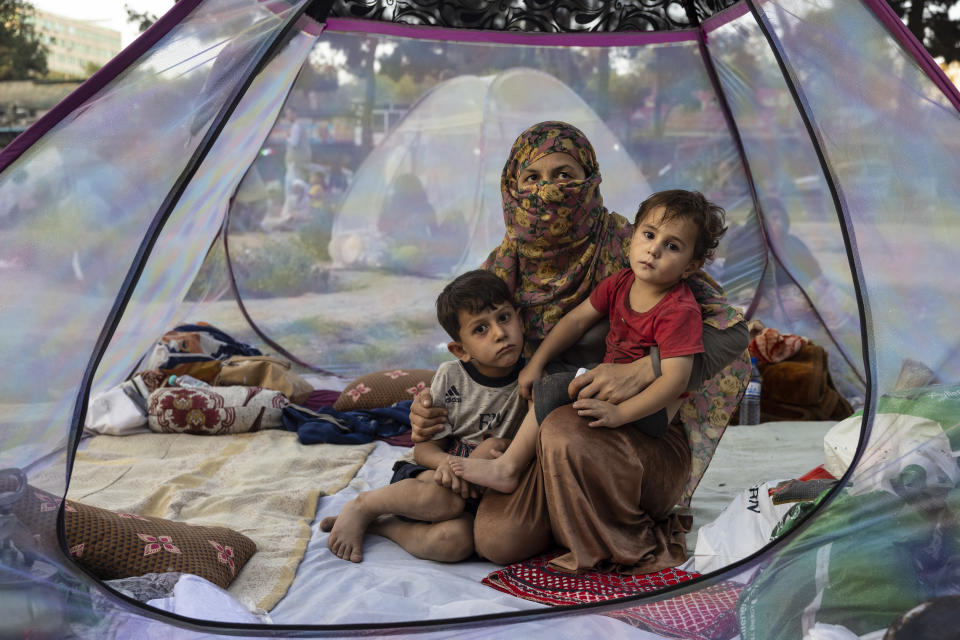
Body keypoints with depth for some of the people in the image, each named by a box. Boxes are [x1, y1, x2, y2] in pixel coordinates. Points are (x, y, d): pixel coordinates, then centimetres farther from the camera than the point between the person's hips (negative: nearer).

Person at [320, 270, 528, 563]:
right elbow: (424, 448, -2)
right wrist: (445, 462, -26)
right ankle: (361, 506, -10)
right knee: (444, 498, -37)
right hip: (435, 477, 0)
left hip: (483, 494, 0)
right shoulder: (450, 376, -5)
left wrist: (501, 447, -19)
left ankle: (379, 526, -11)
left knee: (456, 539, -34)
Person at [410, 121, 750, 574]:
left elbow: (731, 332, -17)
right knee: (496, 540, -20)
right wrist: (431, 406, -8)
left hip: (647, 439, -3)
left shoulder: (626, 249, -13)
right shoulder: (505, 266, 2)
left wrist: (642, 371, -31)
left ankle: (634, 548, -8)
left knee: (564, 430, -35)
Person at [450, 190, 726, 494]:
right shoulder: (621, 283, 2)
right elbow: (578, 320, 9)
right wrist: (536, 364, 4)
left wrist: (619, 413, -36)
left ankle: (507, 468, -12)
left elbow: (676, 378, -29)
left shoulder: (680, 311, -22)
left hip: (651, 407, -9)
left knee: (556, 390, -21)